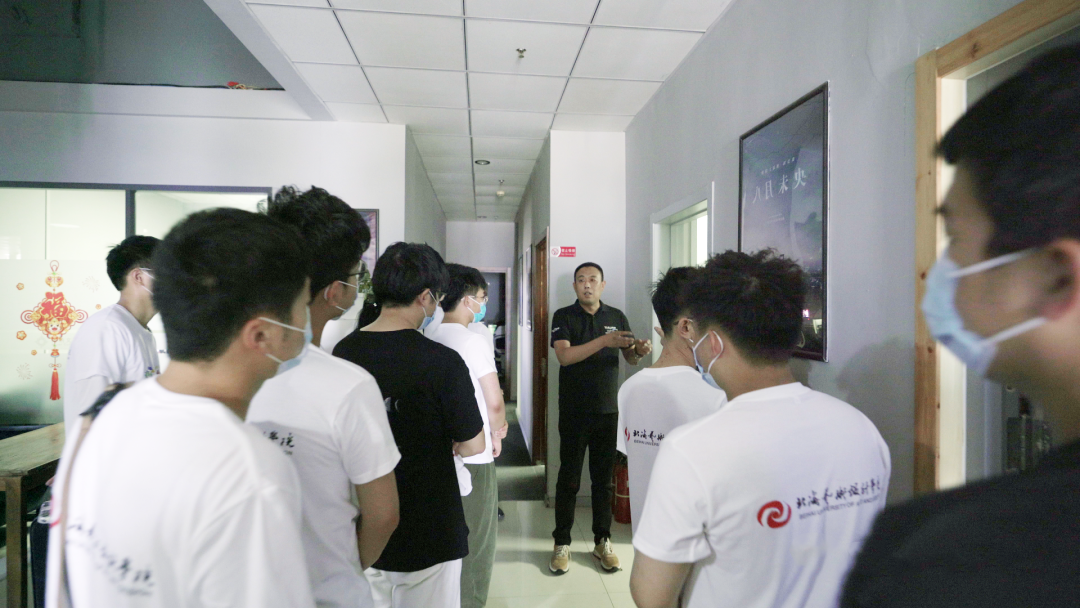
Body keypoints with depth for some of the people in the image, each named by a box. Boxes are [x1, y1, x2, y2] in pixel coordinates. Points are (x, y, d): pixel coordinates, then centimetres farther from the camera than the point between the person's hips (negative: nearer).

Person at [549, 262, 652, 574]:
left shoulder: (616, 317, 7)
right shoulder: (564, 317, -2)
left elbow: (631, 358, 6)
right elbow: (564, 356, -17)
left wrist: (640, 350, -17)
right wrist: (603, 341, -27)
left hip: (608, 410, 3)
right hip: (574, 411, -2)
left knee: (604, 478, 11)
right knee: (568, 478, 5)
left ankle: (602, 542, 23)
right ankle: (562, 544, 16)